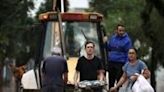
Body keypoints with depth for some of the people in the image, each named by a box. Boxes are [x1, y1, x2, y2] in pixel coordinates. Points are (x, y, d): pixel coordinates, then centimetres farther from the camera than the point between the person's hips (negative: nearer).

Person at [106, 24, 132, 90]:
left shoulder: (127, 40, -5)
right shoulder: (112, 38, 10)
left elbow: (128, 53, -6)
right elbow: (108, 49, 22)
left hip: (120, 64, -5)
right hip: (111, 63, 5)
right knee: (111, 81, 10)